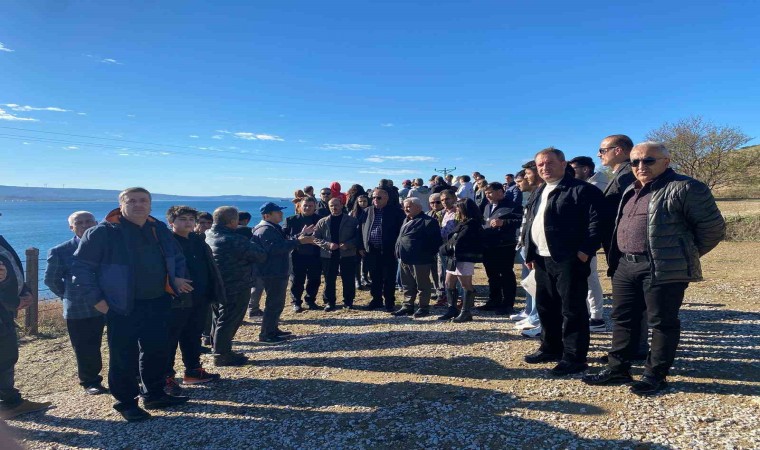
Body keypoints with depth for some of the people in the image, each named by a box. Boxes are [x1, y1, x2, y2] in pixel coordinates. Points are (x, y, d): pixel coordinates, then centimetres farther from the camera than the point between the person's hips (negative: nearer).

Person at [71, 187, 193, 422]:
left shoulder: (160, 229, 6)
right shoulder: (103, 232, -12)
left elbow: (177, 257, 21)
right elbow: (81, 266, -9)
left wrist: (178, 277, 5)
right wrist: (95, 298, -12)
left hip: (158, 303, 6)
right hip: (123, 308, -5)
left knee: (157, 351, 14)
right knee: (124, 357, 4)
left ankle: (154, 395, 32)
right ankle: (126, 403, 22)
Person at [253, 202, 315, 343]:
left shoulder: (274, 228, 16)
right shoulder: (265, 230, -19)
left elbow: (285, 244, 23)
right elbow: (276, 248, -32)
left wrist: (302, 235, 15)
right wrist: (298, 241, -33)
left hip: (279, 272, 11)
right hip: (272, 273, -11)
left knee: (278, 303, 18)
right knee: (273, 303, -7)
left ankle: (273, 330, 29)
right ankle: (265, 335, 1)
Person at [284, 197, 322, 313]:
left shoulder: (319, 220, 2)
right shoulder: (291, 220, 2)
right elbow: (285, 236, -8)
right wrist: (299, 236, -22)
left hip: (314, 256, 1)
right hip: (298, 255, -1)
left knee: (314, 280, 10)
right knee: (297, 281, 5)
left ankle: (310, 301, 27)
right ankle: (296, 302, 19)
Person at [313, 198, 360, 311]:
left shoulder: (352, 221, 3)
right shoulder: (322, 222, 6)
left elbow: (358, 236, 1)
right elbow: (315, 237, 3)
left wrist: (348, 245, -15)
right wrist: (328, 244, -12)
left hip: (348, 254, -1)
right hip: (328, 255, 1)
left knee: (348, 280, 5)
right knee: (329, 280, 6)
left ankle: (348, 301, 19)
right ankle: (329, 302, 18)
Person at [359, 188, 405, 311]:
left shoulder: (396, 212, -3)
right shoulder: (367, 212, 9)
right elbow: (361, 229, 12)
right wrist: (362, 247, 6)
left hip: (388, 251, -4)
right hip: (371, 251, 4)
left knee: (389, 279, 4)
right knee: (374, 278, 13)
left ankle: (389, 302, 15)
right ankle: (376, 300, 26)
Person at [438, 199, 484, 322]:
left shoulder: (471, 225, -14)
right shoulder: (463, 224, 19)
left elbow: (457, 243, -17)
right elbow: (452, 238, 17)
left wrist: (446, 247, -4)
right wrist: (447, 247, 1)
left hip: (464, 259, -10)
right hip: (454, 258, 11)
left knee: (466, 285, -2)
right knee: (449, 284, 13)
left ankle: (466, 312, 4)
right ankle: (452, 309, 23)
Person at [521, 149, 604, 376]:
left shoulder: (582, 190, -9)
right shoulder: (538, 193, 18)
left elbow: (596, 222, -15)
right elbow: (529, 223, 21)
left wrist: (585, 251, -19)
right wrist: (530, 253, 14)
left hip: (569, 260, -8)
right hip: (542, 259, 9)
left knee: (572, 309, -1)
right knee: (546, 306, 17)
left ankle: (574, 357, 9)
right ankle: (551, 348, 31)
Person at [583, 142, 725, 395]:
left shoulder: (685, 188, -9)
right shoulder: (631, 192, 16)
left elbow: (712, 227, -9)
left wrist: (685, 256, 0)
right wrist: (617, 258, 15)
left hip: (663, 269, -8)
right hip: (625, 266, 8)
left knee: (662, 322, 4)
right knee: (623, 319, 12)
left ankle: (655, 375, 17)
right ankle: (618, 369, 23)